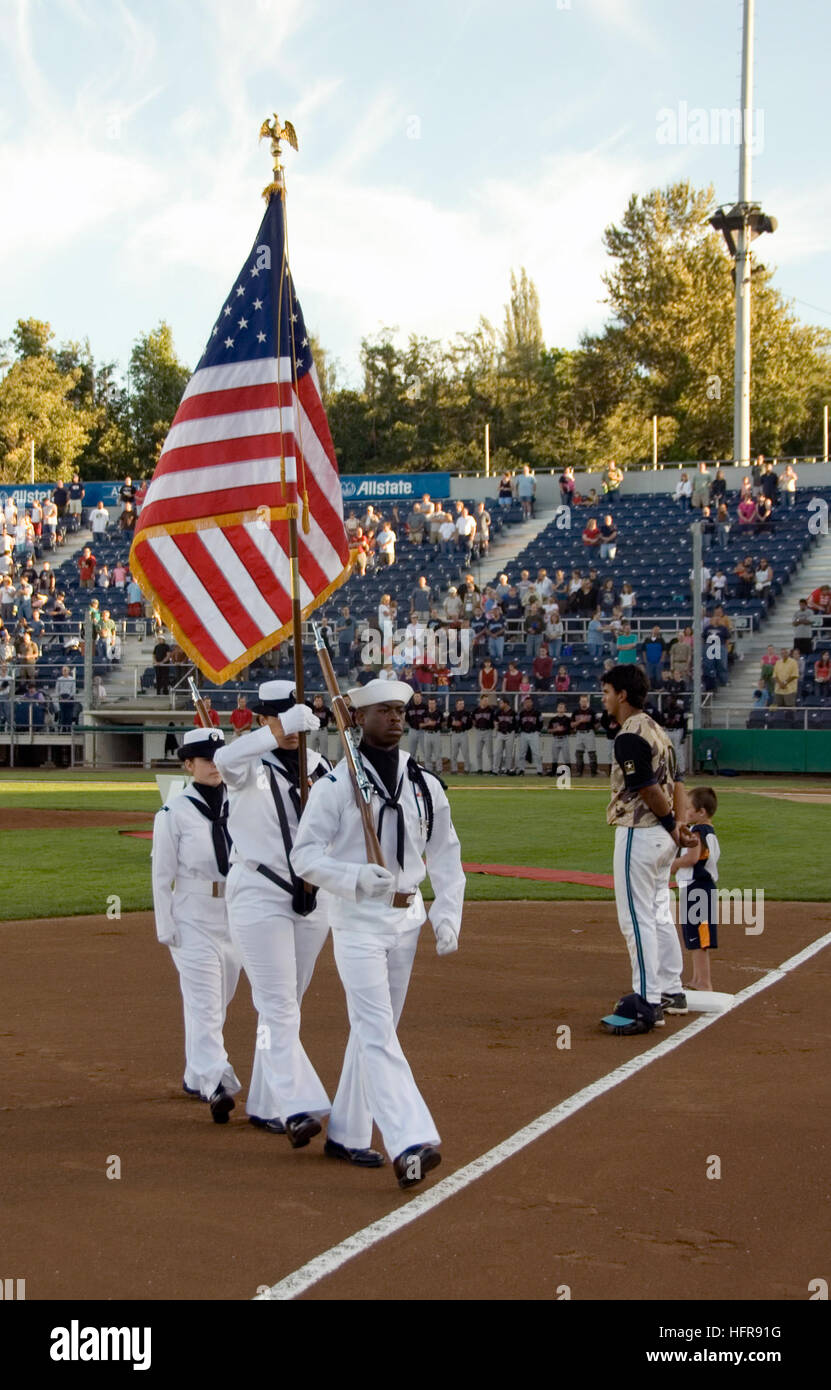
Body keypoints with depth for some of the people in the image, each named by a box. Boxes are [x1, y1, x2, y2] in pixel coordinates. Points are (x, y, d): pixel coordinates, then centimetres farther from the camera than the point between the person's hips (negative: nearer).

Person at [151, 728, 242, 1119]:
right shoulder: (174, 812, -5)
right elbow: (162, 875, -4)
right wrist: (166, 929, -8)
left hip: (235, 916, 5)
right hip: (194, 918, -5)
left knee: (219, 1002, 12)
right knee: (204, 1003, -12)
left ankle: (195, 1076, 26)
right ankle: (216, 1083, -20)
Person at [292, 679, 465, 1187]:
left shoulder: (426, 784, 8)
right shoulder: (336, 783, -7)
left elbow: (446, 854, 13)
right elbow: (305, 855, -7)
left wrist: (447, 917, 3)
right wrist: (355, 876, -23)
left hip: (407, 917, 6)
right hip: (358, 920, -6)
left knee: (375, 1029, 12)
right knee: (378, 1033, -12)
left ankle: (347, 1134, 24)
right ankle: (410, 1143, -21)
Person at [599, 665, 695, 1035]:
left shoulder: (629, 736, -17)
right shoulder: (657, 730, 14)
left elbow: (648, 788, -21)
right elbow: (673, 784, 13)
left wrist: (672, 824, -9)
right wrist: (676, 824, 6)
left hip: (638, 834, -10)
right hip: (662, 836, 10)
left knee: (636, 918, -6)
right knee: (659, 914, 17)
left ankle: (646, 1004, -5)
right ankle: (670, 992, 25)